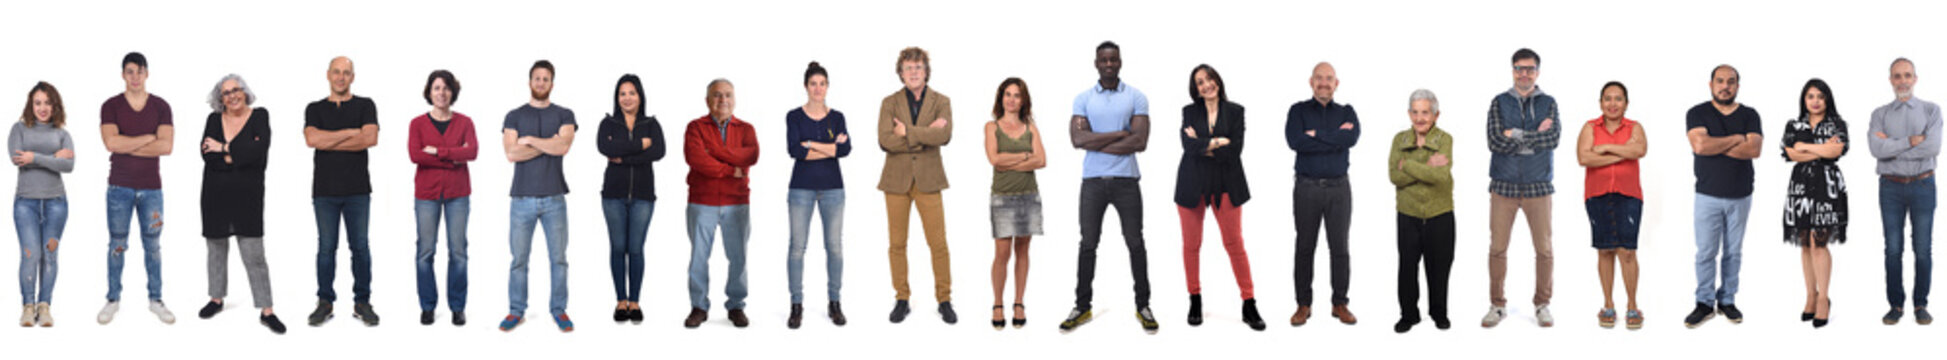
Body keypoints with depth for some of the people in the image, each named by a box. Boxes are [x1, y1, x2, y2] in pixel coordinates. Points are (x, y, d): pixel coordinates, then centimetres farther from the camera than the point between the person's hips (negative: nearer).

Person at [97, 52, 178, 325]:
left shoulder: (161, 107, 2)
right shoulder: (111, 106, 0)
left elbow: (167, 146, -10)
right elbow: (111, 142, -16)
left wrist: (128, 146, -13)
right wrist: (149, 138, -12)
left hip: (151, 187, 1)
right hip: (120, 186, -1)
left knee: (152, 245, 6)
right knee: (117, 244, 5)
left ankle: (156, 300, 15)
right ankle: (113, 300, 14)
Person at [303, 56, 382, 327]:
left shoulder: (365, 106, 7)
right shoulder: (315, 109, 10)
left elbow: (371, 138, -10)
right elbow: (312, 139, -8)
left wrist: (329, 141, -9)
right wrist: (350, 133, -7)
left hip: (357, 190, -1)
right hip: (325, 190, 1)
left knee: (360, 246, 1)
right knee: (326, 247, 2)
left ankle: (362, 302, 7)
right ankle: (325, 302, 8)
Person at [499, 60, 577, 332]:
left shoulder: (564, 115, 7)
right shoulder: (514, 117, 7)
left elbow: (563, 147, -11)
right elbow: (512, 154, -7)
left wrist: (530, 140, -6)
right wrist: (548, 145, -8)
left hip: (554, 199, 0)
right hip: (522, 198, 0)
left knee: (558, 258, 2)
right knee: (519, 259, 2)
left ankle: (559, 310, 11)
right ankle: (516, 311, 10)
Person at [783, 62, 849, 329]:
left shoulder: (837, 117, 7)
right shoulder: (794, 116, 1)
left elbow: (846, 149, -9)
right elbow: (793, 150, -14)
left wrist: (811, 144, -12)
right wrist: (831, 148, -13)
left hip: (832, 187, 2)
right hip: (802, 187, -2)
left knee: (835, 246, 2)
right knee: (797, 246, -3)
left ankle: (834, 304, 12)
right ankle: (796, 306, 4)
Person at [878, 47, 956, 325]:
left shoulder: (941, 102, 4)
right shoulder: (890, 103, 4)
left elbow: (945, 136, -15)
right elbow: (885, 141, -11)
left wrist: (908, 132, -13)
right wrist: (925, 135, -13)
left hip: (928, 179, -1)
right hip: (897, 179, 1)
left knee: (938, 243, -3)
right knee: (897, 244, 3)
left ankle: (944, 300, 7)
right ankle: (902, 300, 13)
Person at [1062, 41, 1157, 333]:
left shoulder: (1136, 98, 1)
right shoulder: (1083, 99, 4)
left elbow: (1140, 142, -10)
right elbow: (1077, 139, -10)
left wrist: (1096, 142, -10)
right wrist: (1120, 134, -11)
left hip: (1126, 179, -1)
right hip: (1093, 179, 1)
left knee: (1135, 243, 4)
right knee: (1088, 244, 5)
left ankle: (1143, 307, 12)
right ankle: (1082, 307, 12)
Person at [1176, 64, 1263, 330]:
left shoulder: (1235, 111, 3)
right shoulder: (1189, 112, 6)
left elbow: (1234, 150, -9)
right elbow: (1189, 146, -10)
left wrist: (1203, 146, -9)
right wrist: (1216, 143, -12)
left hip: (1225, 185, -1)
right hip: (1193, 185, 1)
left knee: (1235, 244, -3)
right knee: (1191, 245, 5)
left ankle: (1249, 305, -1)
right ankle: (1195, 301, 17)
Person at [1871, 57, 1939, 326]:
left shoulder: (1931, 110, 3)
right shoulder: (1880, 114, 5)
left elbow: (1932, 148, -13)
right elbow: (1877, 149, -13)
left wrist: (1892, 145, -12)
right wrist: (1912, 141, -16)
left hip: (1922, 185, -1)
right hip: (1891, 186, 1)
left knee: (1923, 249, 1)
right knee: (1893, 249, 2)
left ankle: (1920, 305, 9)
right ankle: (1896, 305, 9)